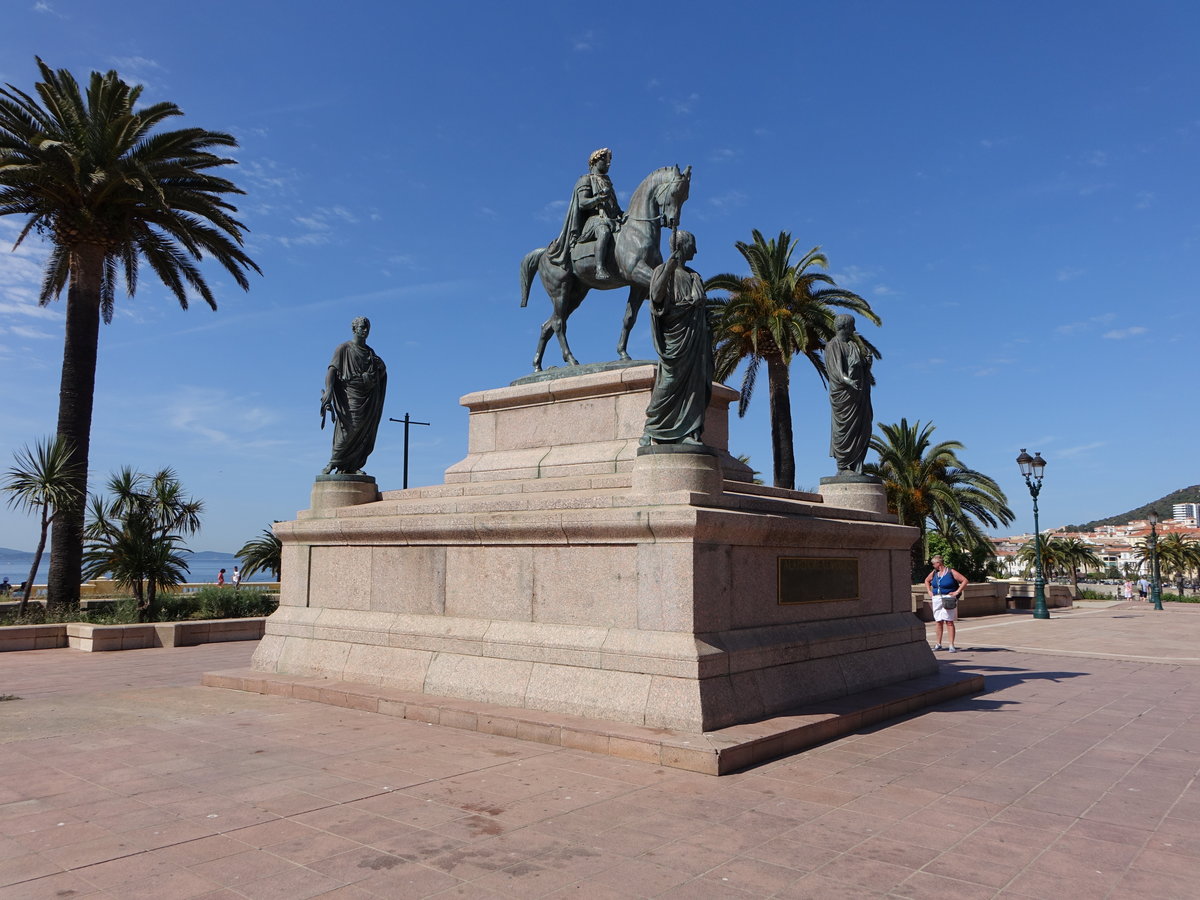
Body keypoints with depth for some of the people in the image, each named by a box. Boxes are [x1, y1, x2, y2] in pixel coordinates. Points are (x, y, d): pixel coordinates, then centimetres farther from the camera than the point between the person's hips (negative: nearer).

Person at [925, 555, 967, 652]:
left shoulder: (951, 572, -6)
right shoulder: (934, 573, 11)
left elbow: (965, 581, -7)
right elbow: (927, 580, 29)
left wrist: (957, 592, -11)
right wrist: (929, 591, 16)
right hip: (936, 599, 5)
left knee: (949, 622, -8)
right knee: (938, 621, 8)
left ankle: (951, 645, -6)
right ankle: (938, 644, 16)